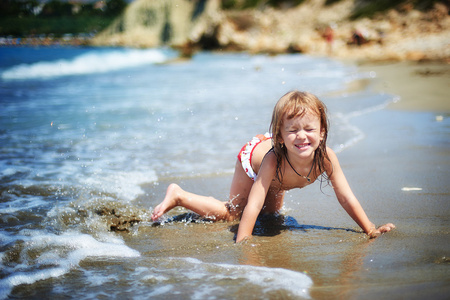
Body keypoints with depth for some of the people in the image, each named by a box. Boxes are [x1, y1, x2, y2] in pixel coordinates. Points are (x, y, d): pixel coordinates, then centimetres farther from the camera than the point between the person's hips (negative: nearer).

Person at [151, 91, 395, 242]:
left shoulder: (326, 157, -40)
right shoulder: (273, 160, -48)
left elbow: (346, 197, -31)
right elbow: (253, 205, -46)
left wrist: (371, 230, -28)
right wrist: (243, 241, -51)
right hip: (252, 156, -5)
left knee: (271, 213, 25)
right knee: (231, 214, 3)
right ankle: (177, 195, 16)